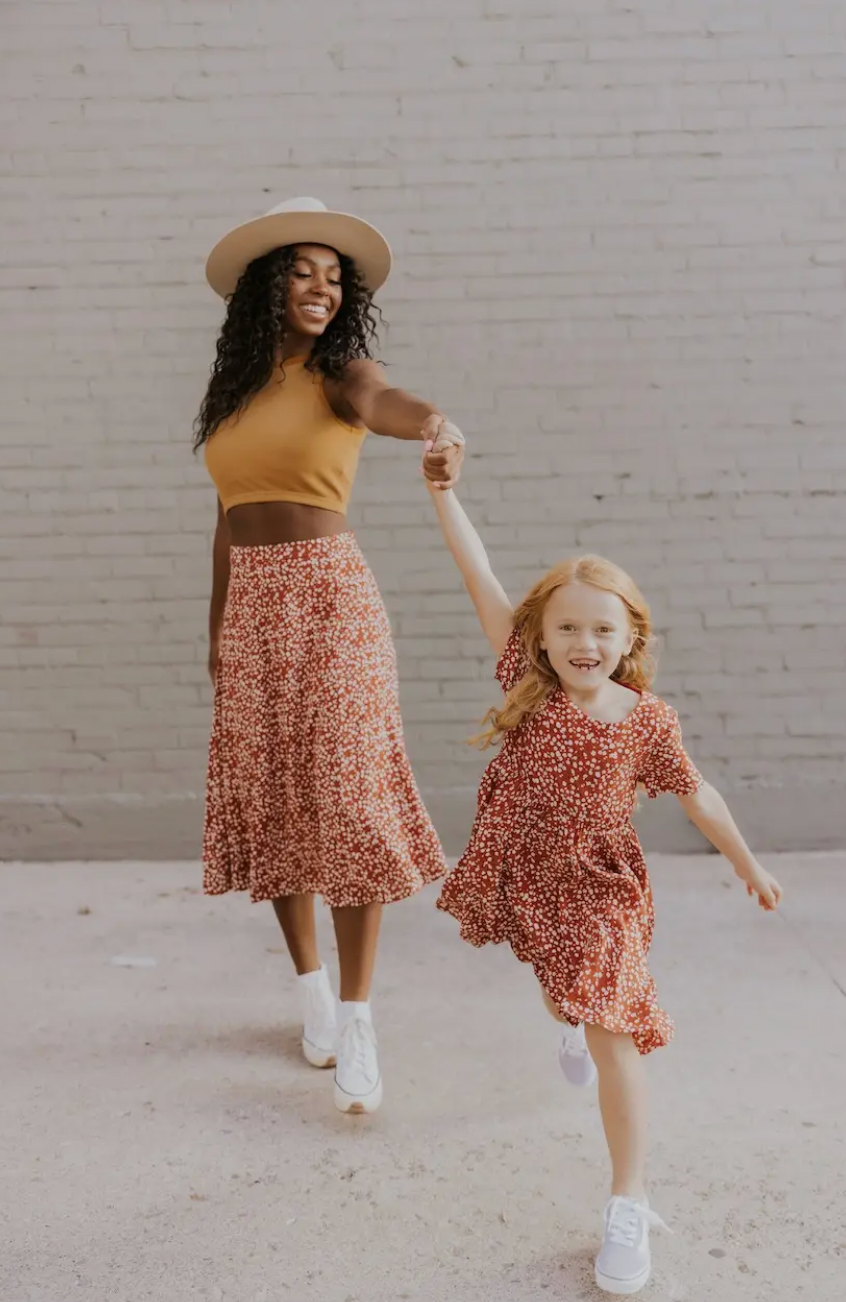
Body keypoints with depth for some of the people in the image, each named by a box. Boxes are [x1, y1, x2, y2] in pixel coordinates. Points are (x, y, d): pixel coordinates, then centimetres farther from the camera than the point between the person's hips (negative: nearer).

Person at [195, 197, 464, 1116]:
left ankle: (354, 1018, 2)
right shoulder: (236, 387, 13)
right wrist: (215, 632, 15)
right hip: (249, 604, 5)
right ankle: (311, 985, 27)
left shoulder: (338, 371, -1)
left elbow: (378, 401, -27)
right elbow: (229, 521, 16)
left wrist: (437, 423, -50)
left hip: (329, 597, -5)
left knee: (345, 801, -7)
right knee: (267, 801, 9)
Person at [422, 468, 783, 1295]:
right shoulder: (530, 684, -14)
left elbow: (696, 796, 0)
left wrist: (748, 866, 11)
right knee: (561, 991, 28)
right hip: (523, 880, 3)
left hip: (599, 891, -2)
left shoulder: (648, 721, -16)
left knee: (609, 1032, -5)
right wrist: (443, 485, -23)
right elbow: (481, 581, -19)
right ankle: (573, 1027, 66)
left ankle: (629, 1206, 7)